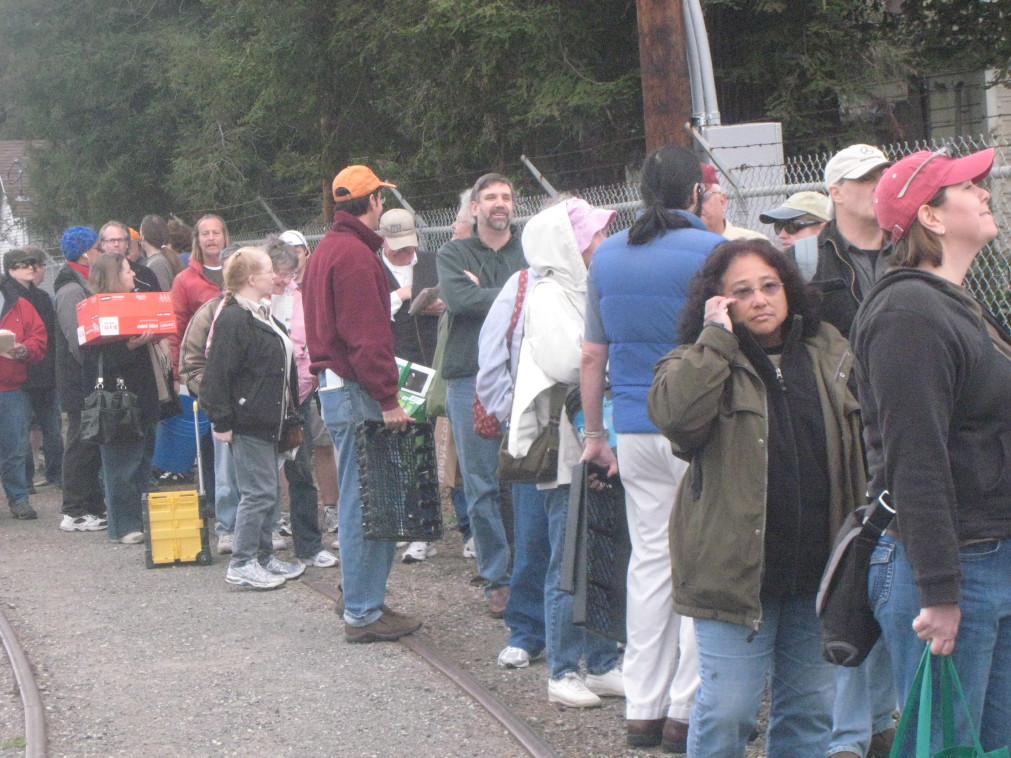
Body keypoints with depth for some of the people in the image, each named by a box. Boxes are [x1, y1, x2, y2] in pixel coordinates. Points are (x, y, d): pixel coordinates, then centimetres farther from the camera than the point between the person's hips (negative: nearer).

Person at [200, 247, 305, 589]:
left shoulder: (262, 315, 16)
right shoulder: (233, 320, -17)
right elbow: (217, 375, -19)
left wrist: (286, 412, 23)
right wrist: (221, 422, -20)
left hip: (266, 423, 10)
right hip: (246, 425, -10)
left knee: (268, 491, 14)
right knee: (259, 492, -8)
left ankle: (264, 557, 22)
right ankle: (241, 565, -3)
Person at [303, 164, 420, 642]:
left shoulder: (328, 249, 19)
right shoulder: (354, 254, -13)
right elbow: (366, 335, -20)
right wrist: (387, 399, -19)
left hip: (334, 384, 11)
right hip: (356, 392, -11)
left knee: (361, 501, 14)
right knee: (364, 501, -8)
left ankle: (366, 605, 19)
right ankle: (363, 614, -6)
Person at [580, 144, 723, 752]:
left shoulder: (608, 256, 8)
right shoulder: (711, 250, -9)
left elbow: (593, 355, 12)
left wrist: (595, 431, 19)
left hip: (636, 429, 5)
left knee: (649, 561, 11)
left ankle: (643, 709, 14)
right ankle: (687, 711, 3)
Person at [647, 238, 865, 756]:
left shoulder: (831, 355, 10)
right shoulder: (700, 362, -2)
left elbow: (860, 449, 18)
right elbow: (674, 414, -26)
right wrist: (719, 338, -19)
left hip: (817, 570, 4)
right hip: (736, 570, -4)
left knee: (812, 708, 13)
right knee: (727, 710, -7)